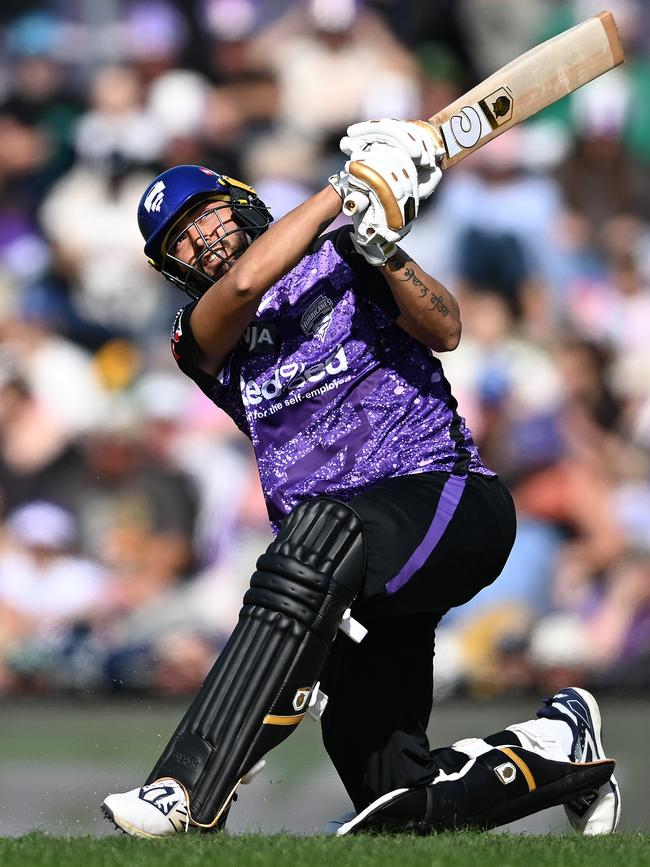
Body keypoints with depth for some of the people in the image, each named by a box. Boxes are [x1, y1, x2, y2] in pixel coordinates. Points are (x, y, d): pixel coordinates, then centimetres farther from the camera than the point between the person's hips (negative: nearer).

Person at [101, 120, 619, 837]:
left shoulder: (338, 261, 10)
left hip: (451, 499, -5)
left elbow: (444, 331, -6)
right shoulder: (199, 338, 13)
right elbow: (244, 284, -11)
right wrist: (344, 190, -11)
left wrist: (378, 246, -21)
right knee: (398, 798, -4)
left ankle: (186, 792, -46)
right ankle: (558, 747, 24)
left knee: (321, 537, -39)